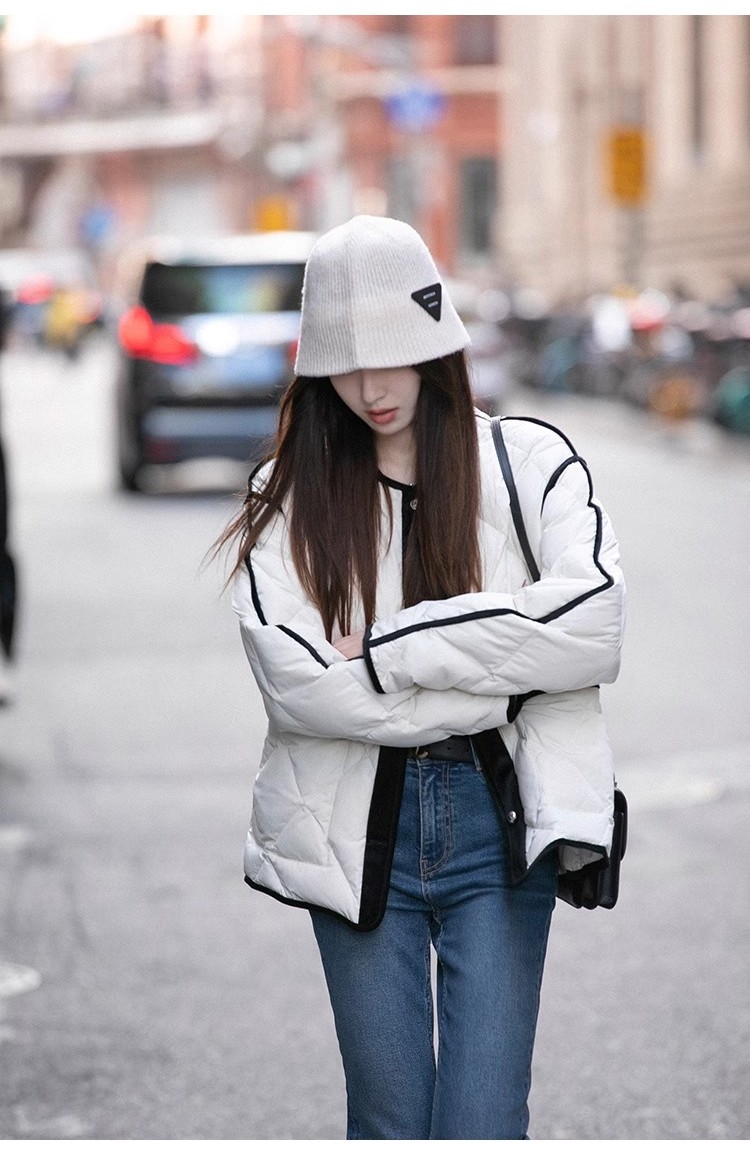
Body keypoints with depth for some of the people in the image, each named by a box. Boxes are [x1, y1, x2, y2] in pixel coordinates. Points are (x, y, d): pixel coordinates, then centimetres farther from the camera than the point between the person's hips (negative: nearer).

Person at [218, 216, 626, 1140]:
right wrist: (503, 687, -12)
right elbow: (294, 679, -11)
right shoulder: (290, 493, 4)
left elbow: (597, 624, -14)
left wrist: (391, 651, -14)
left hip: (499, 824, -1)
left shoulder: (529, 460, 2)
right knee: (388, 1127, 8)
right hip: (357, 831, 1)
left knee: (482, 1127, -6)